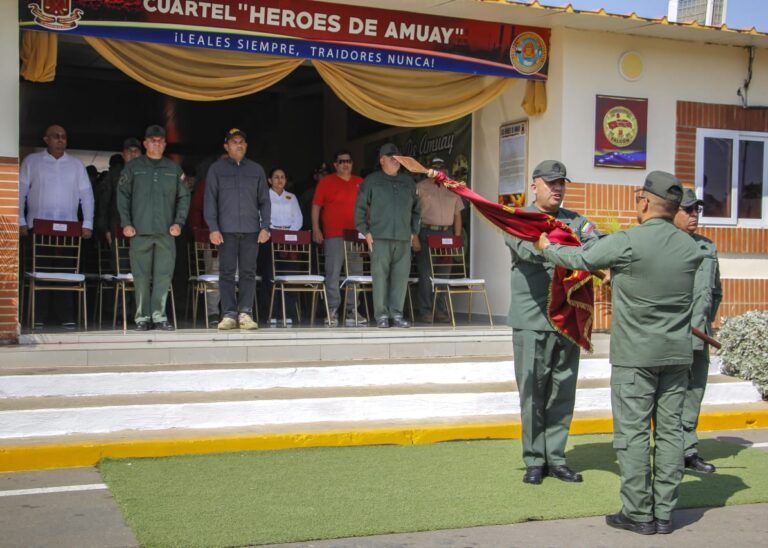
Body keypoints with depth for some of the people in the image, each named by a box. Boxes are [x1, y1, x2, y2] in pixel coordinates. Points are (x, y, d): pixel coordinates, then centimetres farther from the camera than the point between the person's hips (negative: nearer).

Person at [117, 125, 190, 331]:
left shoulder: (174, 169, 12)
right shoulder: (133, 167, 7)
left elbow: (184, 197, 13)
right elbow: (122, 195, 6)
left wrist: (179, 222, 2)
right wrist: (126, 223, -3)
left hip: (166, 231, 1)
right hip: (140, 231, -1)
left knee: (163, 276, -2)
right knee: (142, 276, 1)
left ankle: (159, 316, 3)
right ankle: (142, 317, 7)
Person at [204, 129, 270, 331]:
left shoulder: (256, 170, 13)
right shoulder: (217, 169, 8)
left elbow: (264, 201, 12)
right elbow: (210, 200, 4)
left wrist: (265, 227, 1)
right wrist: (213, 228, -5)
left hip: (251, 230, 1)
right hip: (226, 230, -1)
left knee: (248, 272, -2)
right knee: (227, 273, -2)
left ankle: (245, 313, 0)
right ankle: (229, 314, 0)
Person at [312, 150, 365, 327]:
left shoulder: (359, 183, 16)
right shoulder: (326, 182, 6)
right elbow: (316, 206, 3)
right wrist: (316, 229, -6)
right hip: (333, 235, -4)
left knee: (355, 274, 4)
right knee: (333, 273, -7)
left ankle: (352, 311, 10)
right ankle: (332, 311, -4)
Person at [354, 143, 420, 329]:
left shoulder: (408, 182, 18)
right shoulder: (371, 181, 6)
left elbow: (416, 209, 22)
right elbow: (360, 208, 4)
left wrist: (415, 232, 13)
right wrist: (365, 231, -4)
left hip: (404, 238, 4)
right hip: (380, 237, -3)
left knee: (401, 276, 1)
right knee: (380, 276, -5)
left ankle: (396, 314, 8)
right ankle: (381, 315, 1)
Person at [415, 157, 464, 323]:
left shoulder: (452, 189, 16)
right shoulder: (420, 187, 3)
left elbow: (457, 214, 17)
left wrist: (457, 237, 9)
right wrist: (414, 235, -10)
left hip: (446, 234, 4)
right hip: (426, 233, -4)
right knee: (426, 273, -6)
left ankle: (441, 311, 10)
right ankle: (425, 311, -1)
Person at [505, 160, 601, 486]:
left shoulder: (576, 221, 15)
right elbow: (527, 248, -16)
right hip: (532, 321, -4)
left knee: (563, 393, 8)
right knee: (532, 393, 0)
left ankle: (555, 458, 19)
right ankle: (534, 460, 12)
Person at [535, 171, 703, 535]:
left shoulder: (626, 243, -14)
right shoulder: (690, 247, 3)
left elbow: (580, 260, -2)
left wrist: (547, 248, 19)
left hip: (635, 355, -5)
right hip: (678, 354, 5)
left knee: (632, 432, 2)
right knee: (669, 430, 9)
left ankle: (639, 513, 6)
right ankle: (664, 512, 15)